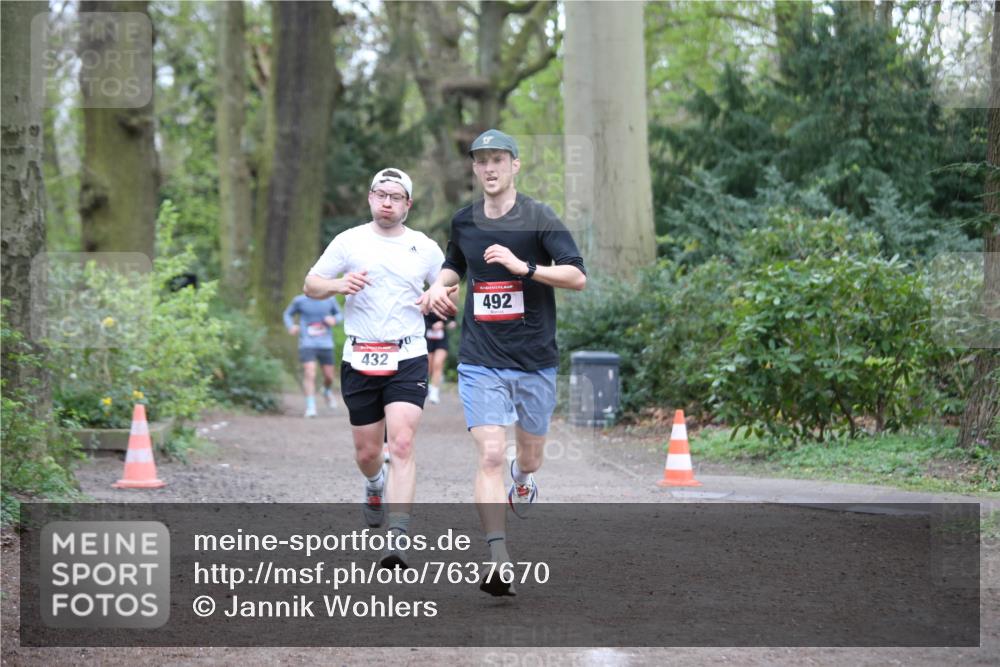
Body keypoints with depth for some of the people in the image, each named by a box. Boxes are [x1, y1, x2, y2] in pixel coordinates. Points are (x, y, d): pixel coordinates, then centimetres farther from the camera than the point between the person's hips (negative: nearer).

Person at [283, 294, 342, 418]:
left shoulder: (330, 299, 1)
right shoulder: (300, 300, -2)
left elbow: (339, 314, 14)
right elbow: (288, 314, 12)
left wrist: (334, 320, -9)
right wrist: (291, 327, -7)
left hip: (326, 344, 2)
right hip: (307, 344, -2)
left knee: (329, 376, 10)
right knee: (310, 374, -17)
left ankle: (327, 391, 45)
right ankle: (310, 407, -13)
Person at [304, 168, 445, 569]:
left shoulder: (425, 248, 7)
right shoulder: (349, 241, 6)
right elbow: (310, 286, 9)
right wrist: (339, 284, -13)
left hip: (408, 359, -1)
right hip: (359, 360, 1)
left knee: (402, 444, -18)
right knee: (366, 452, 8)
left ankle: (397, 540, -23)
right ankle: (376, 485, 46)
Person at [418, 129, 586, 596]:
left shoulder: (539, 219, -6)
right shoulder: (464, 222, 7)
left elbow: (578, 276, -13)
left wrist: (523, 266, -24)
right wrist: (440, 287, 6)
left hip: (535, 360, -1)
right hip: (481, 361, 1)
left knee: (530, 455, 14)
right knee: (490, 455, -15)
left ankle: (522, 475, 54)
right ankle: (499, 562, -17)